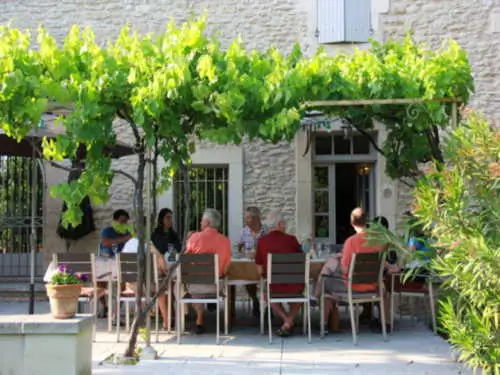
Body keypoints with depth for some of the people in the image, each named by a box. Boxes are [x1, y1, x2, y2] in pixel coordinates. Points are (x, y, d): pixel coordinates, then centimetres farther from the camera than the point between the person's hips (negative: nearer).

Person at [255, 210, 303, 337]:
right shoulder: (291, 239, -5)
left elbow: (260, 271, 1)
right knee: (297, 293, 37)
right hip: (294, 286, 0)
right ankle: (288, 323, 17)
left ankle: (287, 320, 17)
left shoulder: (262, 241, -4)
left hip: (275, 287, 0)